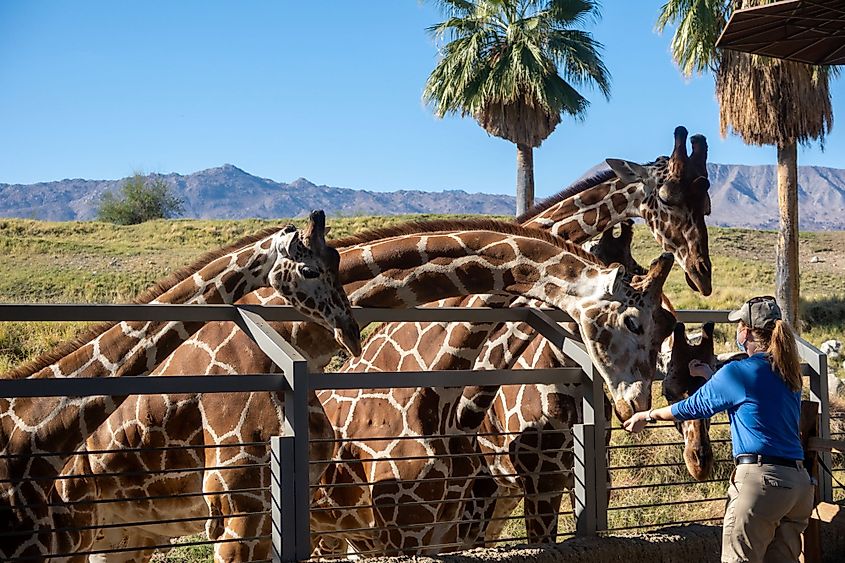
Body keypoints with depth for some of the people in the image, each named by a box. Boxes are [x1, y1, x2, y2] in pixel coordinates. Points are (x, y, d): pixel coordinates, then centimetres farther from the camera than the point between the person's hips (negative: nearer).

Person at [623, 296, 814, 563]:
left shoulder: (737, 372, -6)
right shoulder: (789, 374, 14)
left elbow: (693, 407, 6)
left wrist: (647, 416, 21)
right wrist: (710, 376, 43)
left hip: (760, 480, -8)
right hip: (800, 484, 8)